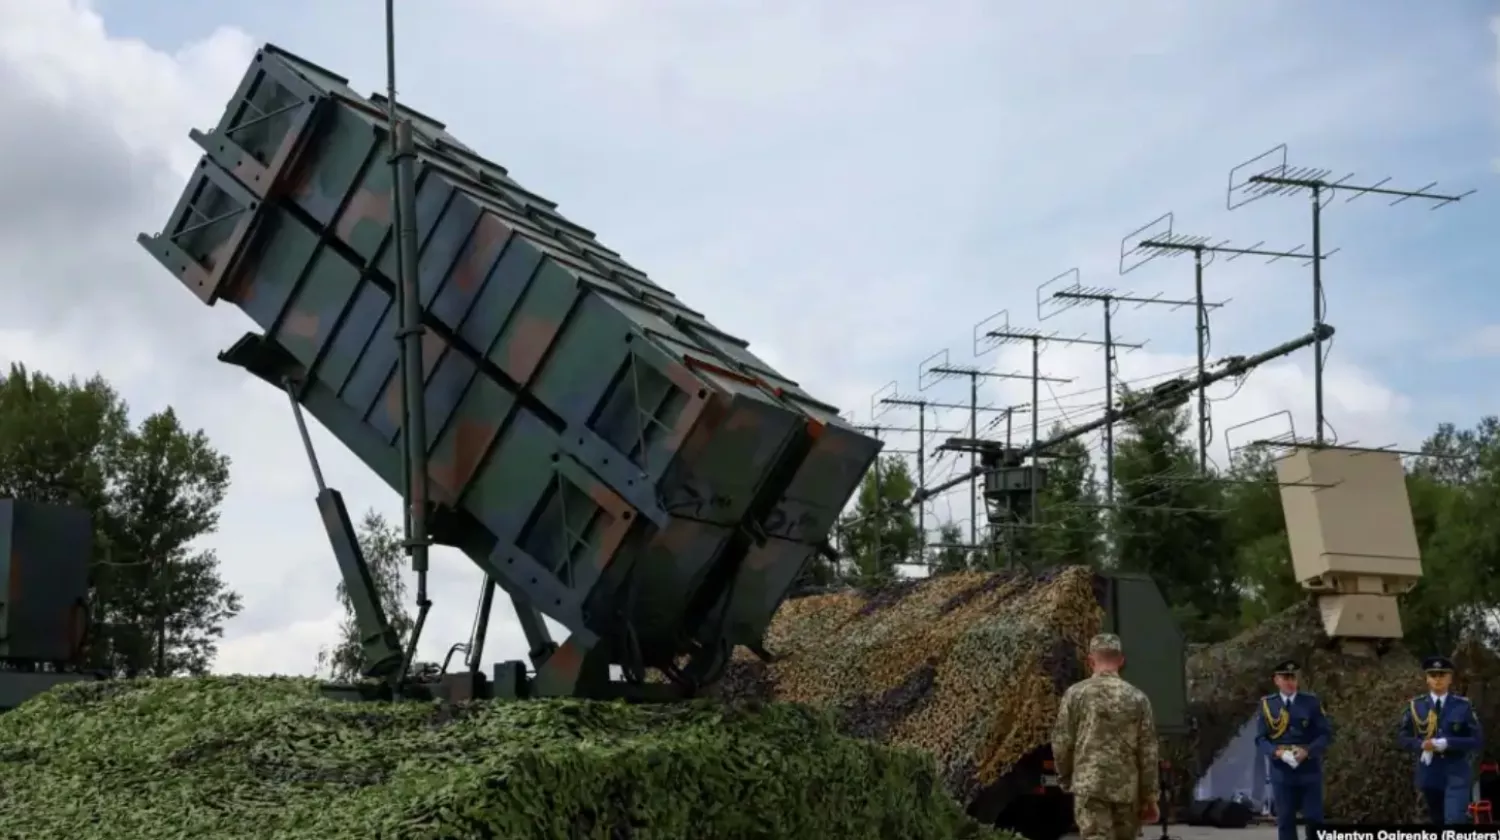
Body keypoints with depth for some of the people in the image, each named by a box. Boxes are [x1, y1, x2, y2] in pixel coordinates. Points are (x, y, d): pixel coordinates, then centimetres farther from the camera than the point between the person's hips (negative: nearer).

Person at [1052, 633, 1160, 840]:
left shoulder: (1075, 694, -2)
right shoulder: (1137, 698, 1)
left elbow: (1061, 742, 0)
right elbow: (1148, 751, 1)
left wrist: (1065, 778, 17)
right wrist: (1150, 797, 7)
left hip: (1089, 785, -2)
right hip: (1127, 788, 2)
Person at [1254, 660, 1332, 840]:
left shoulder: (1311, 701, 1)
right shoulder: (1267, 704, 2)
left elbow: (1326, 734, -1)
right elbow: (1260, 739, 1)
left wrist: (1307, 751, -17)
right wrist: (1277, 752, -18)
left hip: (1309, 770, 0)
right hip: (1281, 771, 0)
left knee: (1314, 819, 1)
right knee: (1285, 821, 3)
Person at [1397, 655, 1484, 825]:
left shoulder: (1463, 706, -2)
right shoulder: (1415, 706, 3)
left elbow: (1477, 741, -6)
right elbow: (1403, 737, 6)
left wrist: (1446, 744, -19)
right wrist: (1421, 745, -16)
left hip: (1457, 774, -3)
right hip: (1429, 774, 3)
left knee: (1455, 821, -18)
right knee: (1438, 821, 15)